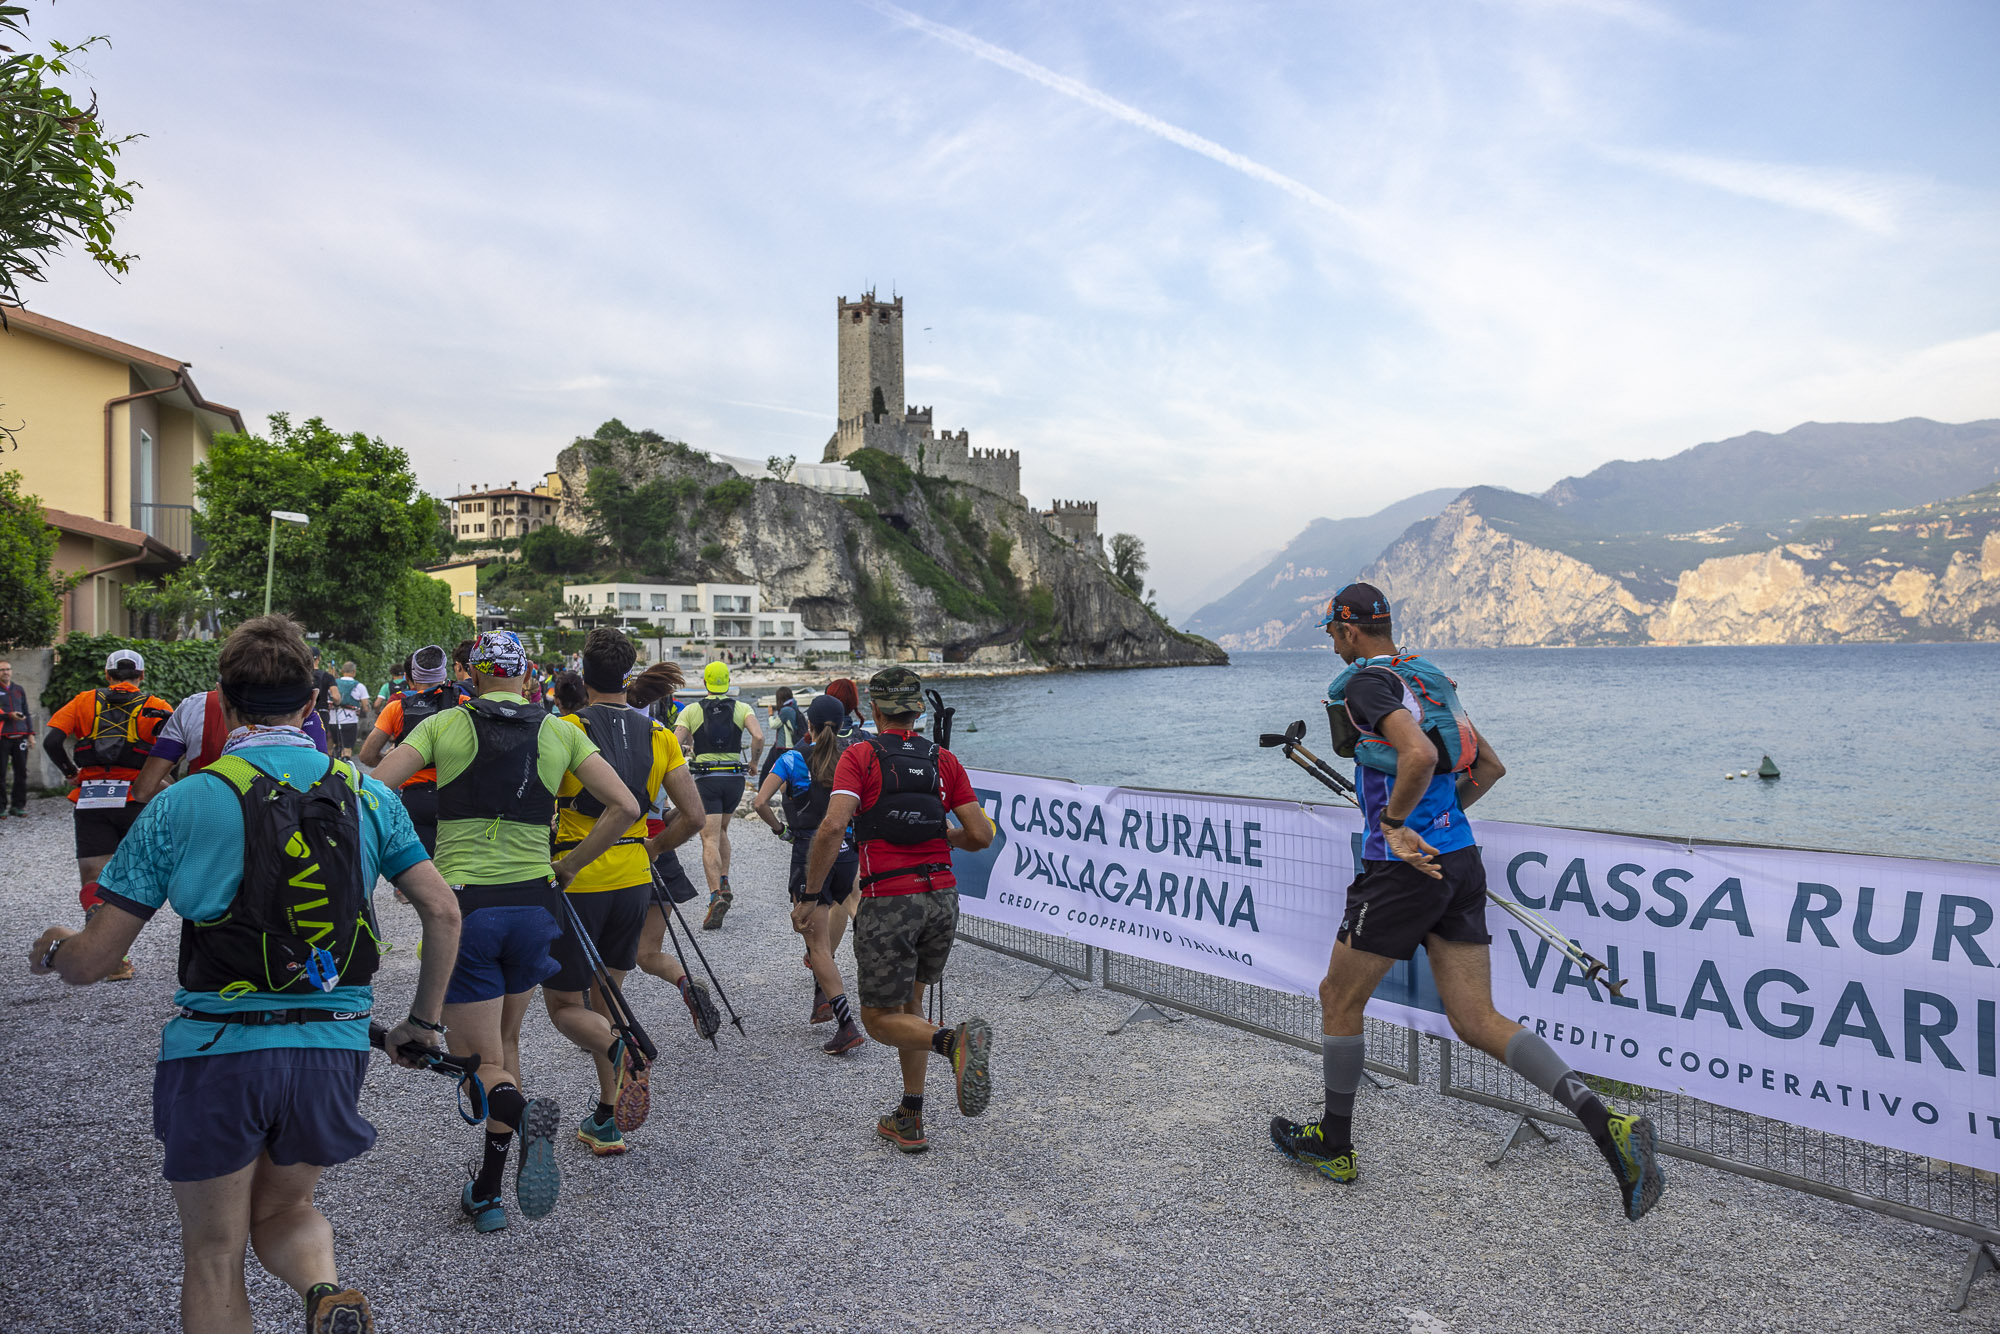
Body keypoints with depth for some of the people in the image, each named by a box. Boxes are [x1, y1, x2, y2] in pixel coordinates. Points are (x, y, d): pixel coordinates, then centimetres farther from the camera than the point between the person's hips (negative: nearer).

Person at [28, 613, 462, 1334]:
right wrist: (423, 1022, 13)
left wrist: (51, 949, 21)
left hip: (216, 1049, -2)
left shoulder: (181, 804, -7)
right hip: (334, 1047, 2)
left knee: (213, 1257, 17)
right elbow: (443, 912, -1)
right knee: (283, 1208, 26)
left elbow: (91, 962, -3)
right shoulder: (367, 794, 0)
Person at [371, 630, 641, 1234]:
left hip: (463, 908, -2)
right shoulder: (560, 732, 3)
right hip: (533, 905, 2)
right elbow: (626, 808, -3)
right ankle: (488, 1194, 25)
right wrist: (568, 867, 8)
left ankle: (525, 1115, -27)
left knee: (481, 1063, 6)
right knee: (505, 1043, 21)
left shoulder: (442, 725, 0)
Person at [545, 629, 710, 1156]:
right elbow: (694, 817, 1)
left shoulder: (566, 729, -10)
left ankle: (621, 1051, -20)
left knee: (565, 1006, 10)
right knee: (604, 998, 20)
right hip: (634, 880, 4)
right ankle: (607, 1122, 20)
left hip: (576, 882, -4)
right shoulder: (659, 735, 3)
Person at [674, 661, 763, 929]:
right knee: (721, 830, 25)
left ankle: (716, 896, -24)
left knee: (710, 840, -8)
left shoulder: (691, 710, 3)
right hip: (735, 777, 2)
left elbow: (675, 744, -7)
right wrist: (754, 762, 3)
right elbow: (758, 736, -13)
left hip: (706, 779, -2)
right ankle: (723, 884, 18)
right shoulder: (742, 708, 5)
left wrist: (689, 748, 15)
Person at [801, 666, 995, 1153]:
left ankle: (954, 1041, -23)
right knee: (908, 1003, 22)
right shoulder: (943, 759, 9)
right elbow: (981, 836, 5)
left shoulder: (860, 755, -1)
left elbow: (833, 827, -16)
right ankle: (909, 1120, 21)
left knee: (880, 1018, 6)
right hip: (942, 896, 5)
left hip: (888, 900, -5)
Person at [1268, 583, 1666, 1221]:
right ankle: (1607, 1125, -7)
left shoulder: (1365, 682, -11)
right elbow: (1490, 766, 22)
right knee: (1478, 1022, 8)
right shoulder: (1431, 679, 16)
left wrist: (1394, 825, -18)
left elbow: (1419, 753, -29)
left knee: (1339, 1000, 10)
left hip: (1404, 868, -8)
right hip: (1461, 862, 8)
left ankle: (1333, 1145, 24)